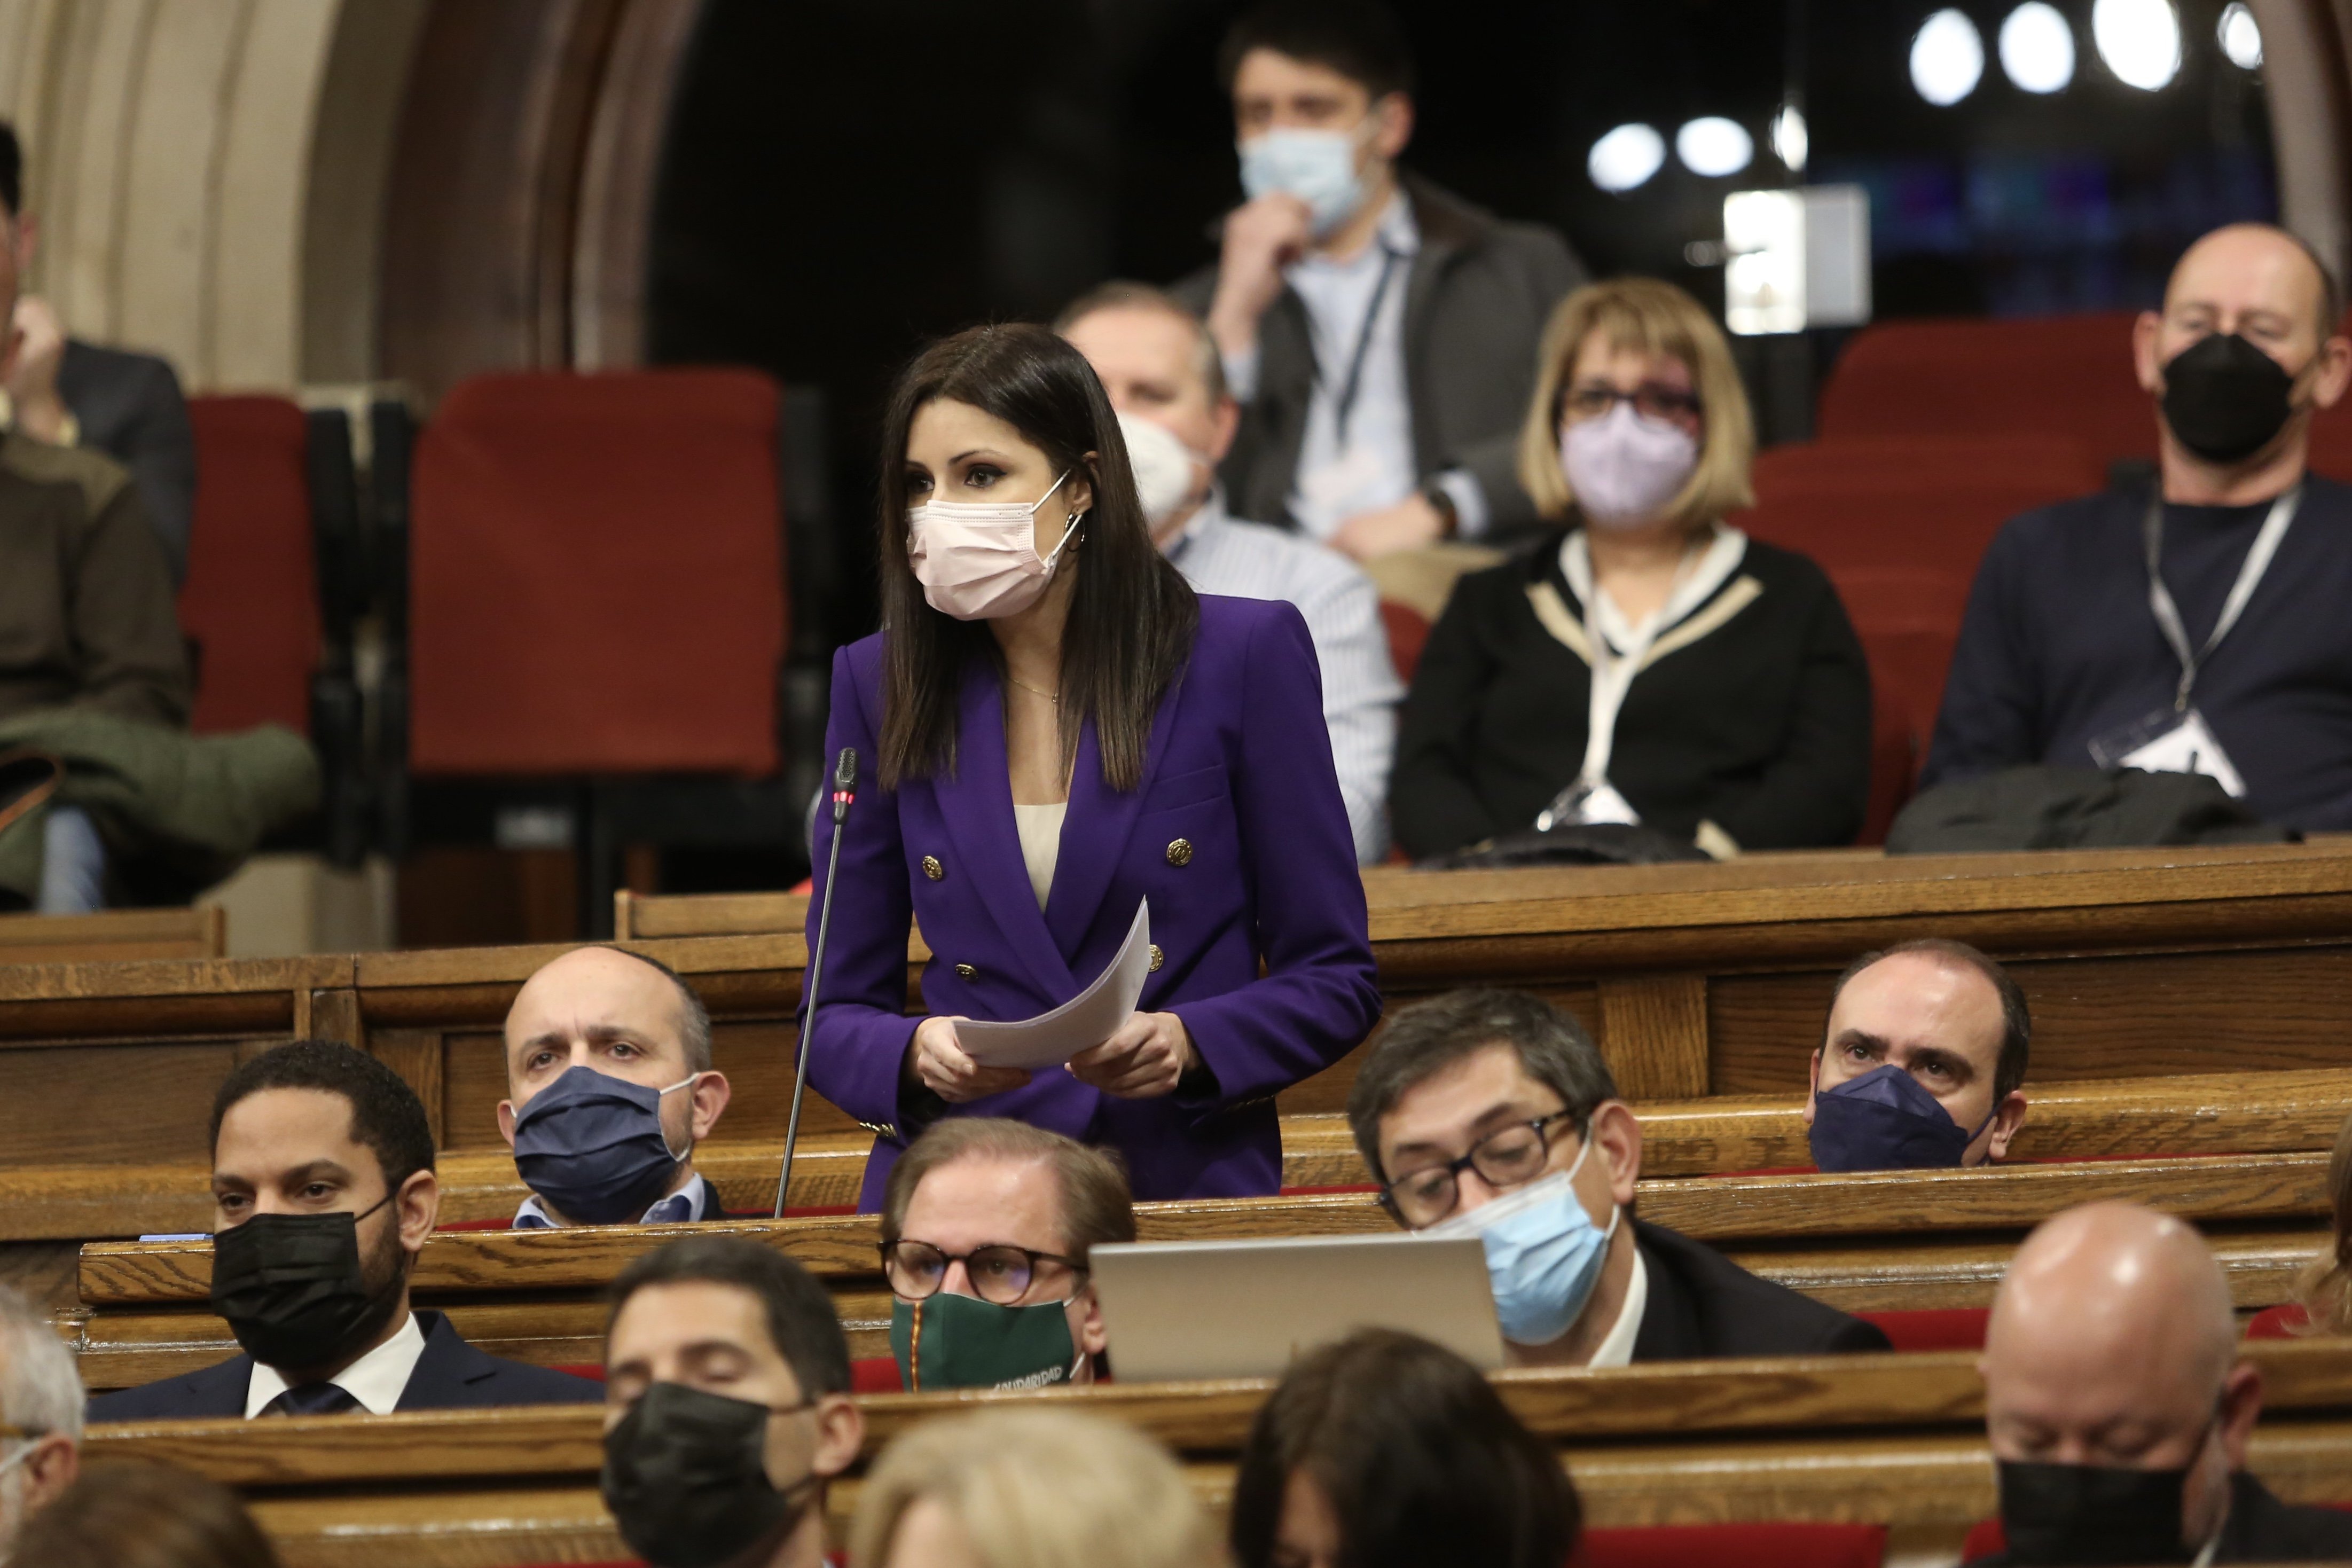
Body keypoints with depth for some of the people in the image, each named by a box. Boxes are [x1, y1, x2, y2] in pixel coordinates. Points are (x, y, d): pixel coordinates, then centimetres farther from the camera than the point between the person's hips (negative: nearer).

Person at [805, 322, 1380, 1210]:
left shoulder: (1245, 654, 2)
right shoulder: (881, 685, 8)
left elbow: (1333, 982, 5)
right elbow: (836, 1013, 11)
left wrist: (1189, 1044, -14)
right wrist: (917, 1057, -11)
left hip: (1188, 1185, -2)